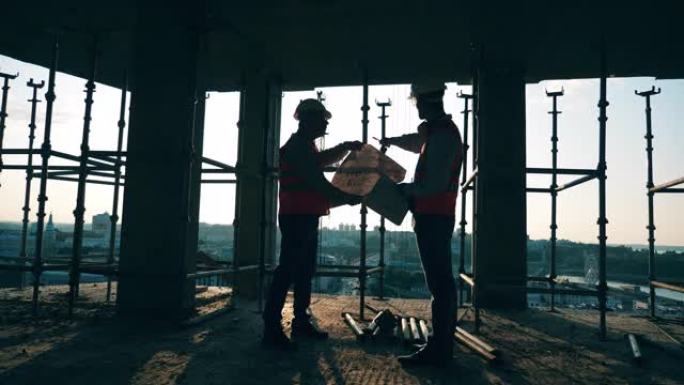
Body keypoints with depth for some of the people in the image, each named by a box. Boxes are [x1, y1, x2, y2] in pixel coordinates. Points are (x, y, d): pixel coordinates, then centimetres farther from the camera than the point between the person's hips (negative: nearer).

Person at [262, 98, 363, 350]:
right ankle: (272, 330, -9)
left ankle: (301, 322, 23)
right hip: (296, 217, -11)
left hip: (306, 217, 11)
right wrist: (346, 197, -13)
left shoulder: (305, 146, 19)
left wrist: (346, 147, 16)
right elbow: (316, 181, -19)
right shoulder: (297, 146, -13)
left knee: (305, 270, 14)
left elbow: (325, 159, 34)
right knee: (287, 271, -12)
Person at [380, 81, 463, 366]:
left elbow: (434, 185, -23)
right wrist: (391, 141, 53)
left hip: (433, 217, -10)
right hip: (438, 216, 10)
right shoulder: (439, 131, 17)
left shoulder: (442, 136, -15)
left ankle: (438, 350, -3)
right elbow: (419, 143, 40)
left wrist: (406, 189, -7)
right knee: (442, 282, 13)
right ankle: (442, 345, 22)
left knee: (439, 283, -8)